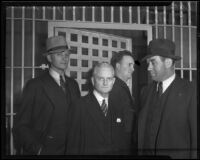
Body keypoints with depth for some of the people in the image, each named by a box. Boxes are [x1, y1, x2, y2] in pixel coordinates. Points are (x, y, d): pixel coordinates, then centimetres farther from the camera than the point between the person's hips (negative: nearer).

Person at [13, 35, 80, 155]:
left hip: (70, 150, 4)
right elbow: (21, 126, -9)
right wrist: (38, 149, -20)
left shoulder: (73, 84, 7)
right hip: (43, 151, -4)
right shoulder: (34, 86, -8)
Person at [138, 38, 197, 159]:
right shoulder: (146, 91, 5)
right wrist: (140, 153, 3)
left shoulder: (191, 91, -10)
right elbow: (141, 131, 8)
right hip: (146, 153, 4)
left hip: (177, 155, -4)